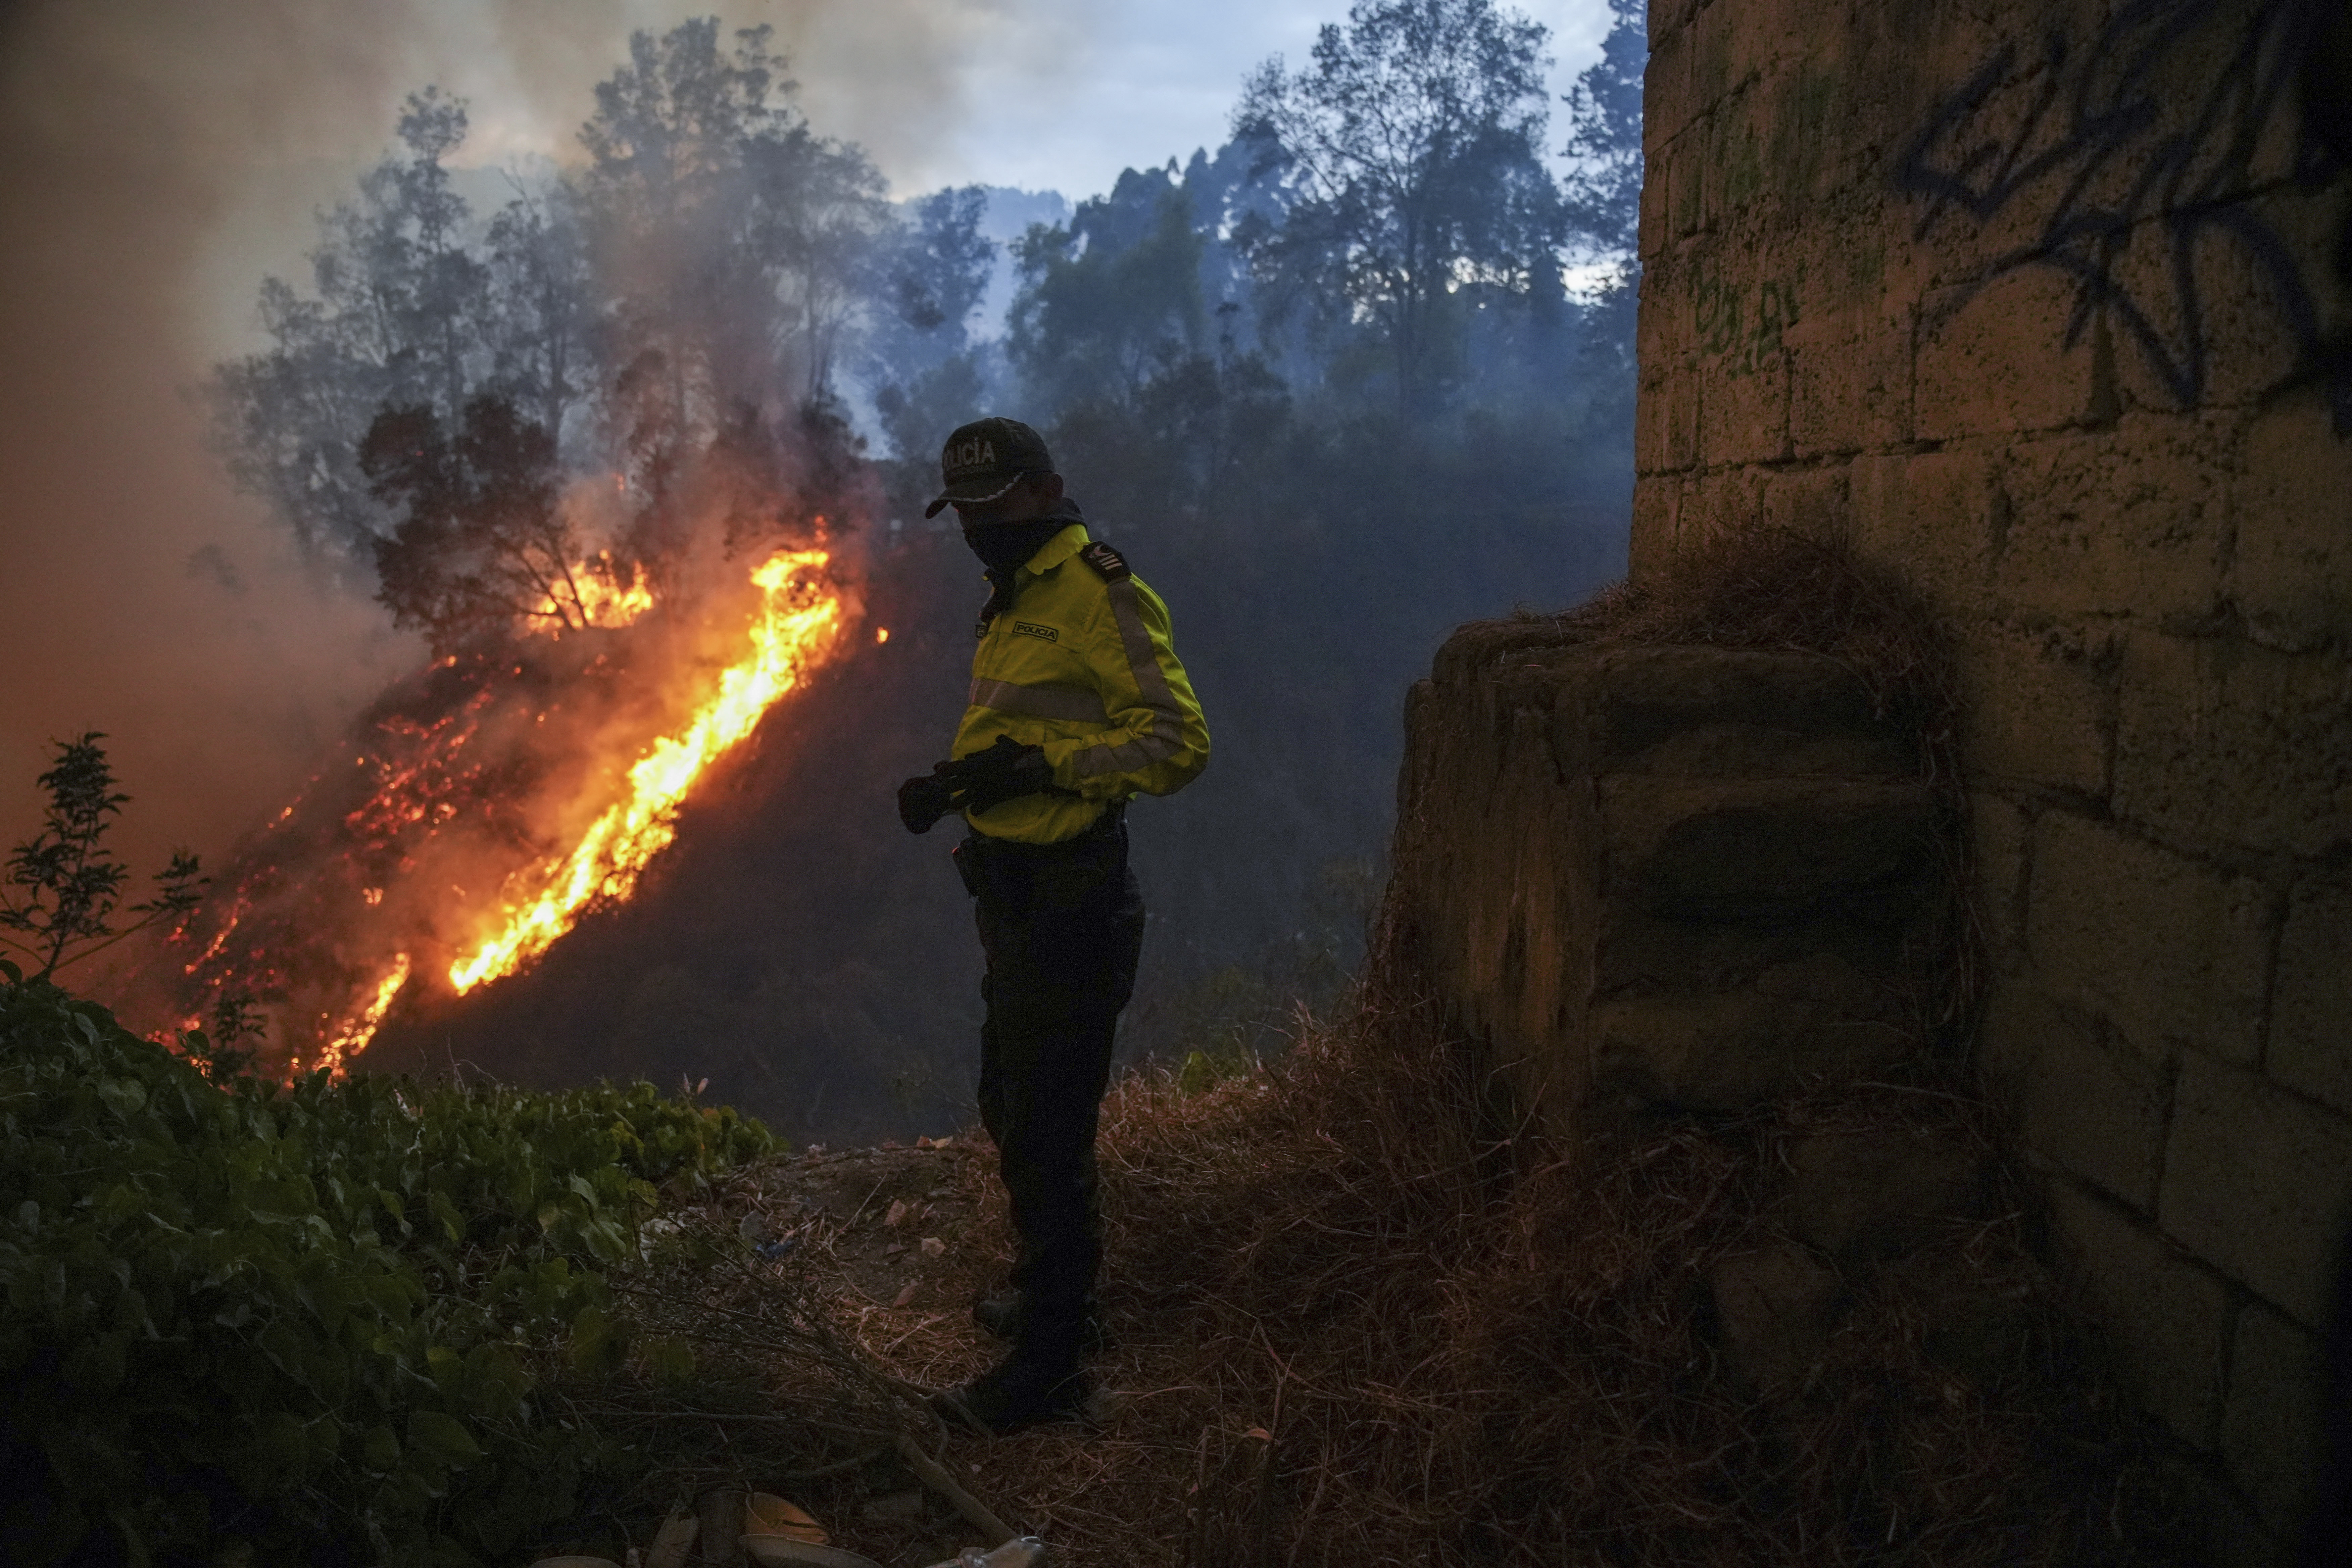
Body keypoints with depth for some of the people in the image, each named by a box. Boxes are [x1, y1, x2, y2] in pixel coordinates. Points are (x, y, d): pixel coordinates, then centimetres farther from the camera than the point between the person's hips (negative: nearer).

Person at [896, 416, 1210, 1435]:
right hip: (1020, 899, 11)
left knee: (1047, 1140, -2)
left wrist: (1043, 766, -28)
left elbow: (1179, 741, -21)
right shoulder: (1017, 603, 16)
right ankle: (1054, 1298, 42)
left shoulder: (1097, 596, -15)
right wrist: (954, 784, 6)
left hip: (1067, 906, -11)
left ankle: (1047, 1368, 13)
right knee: (1013, 1112, 23)